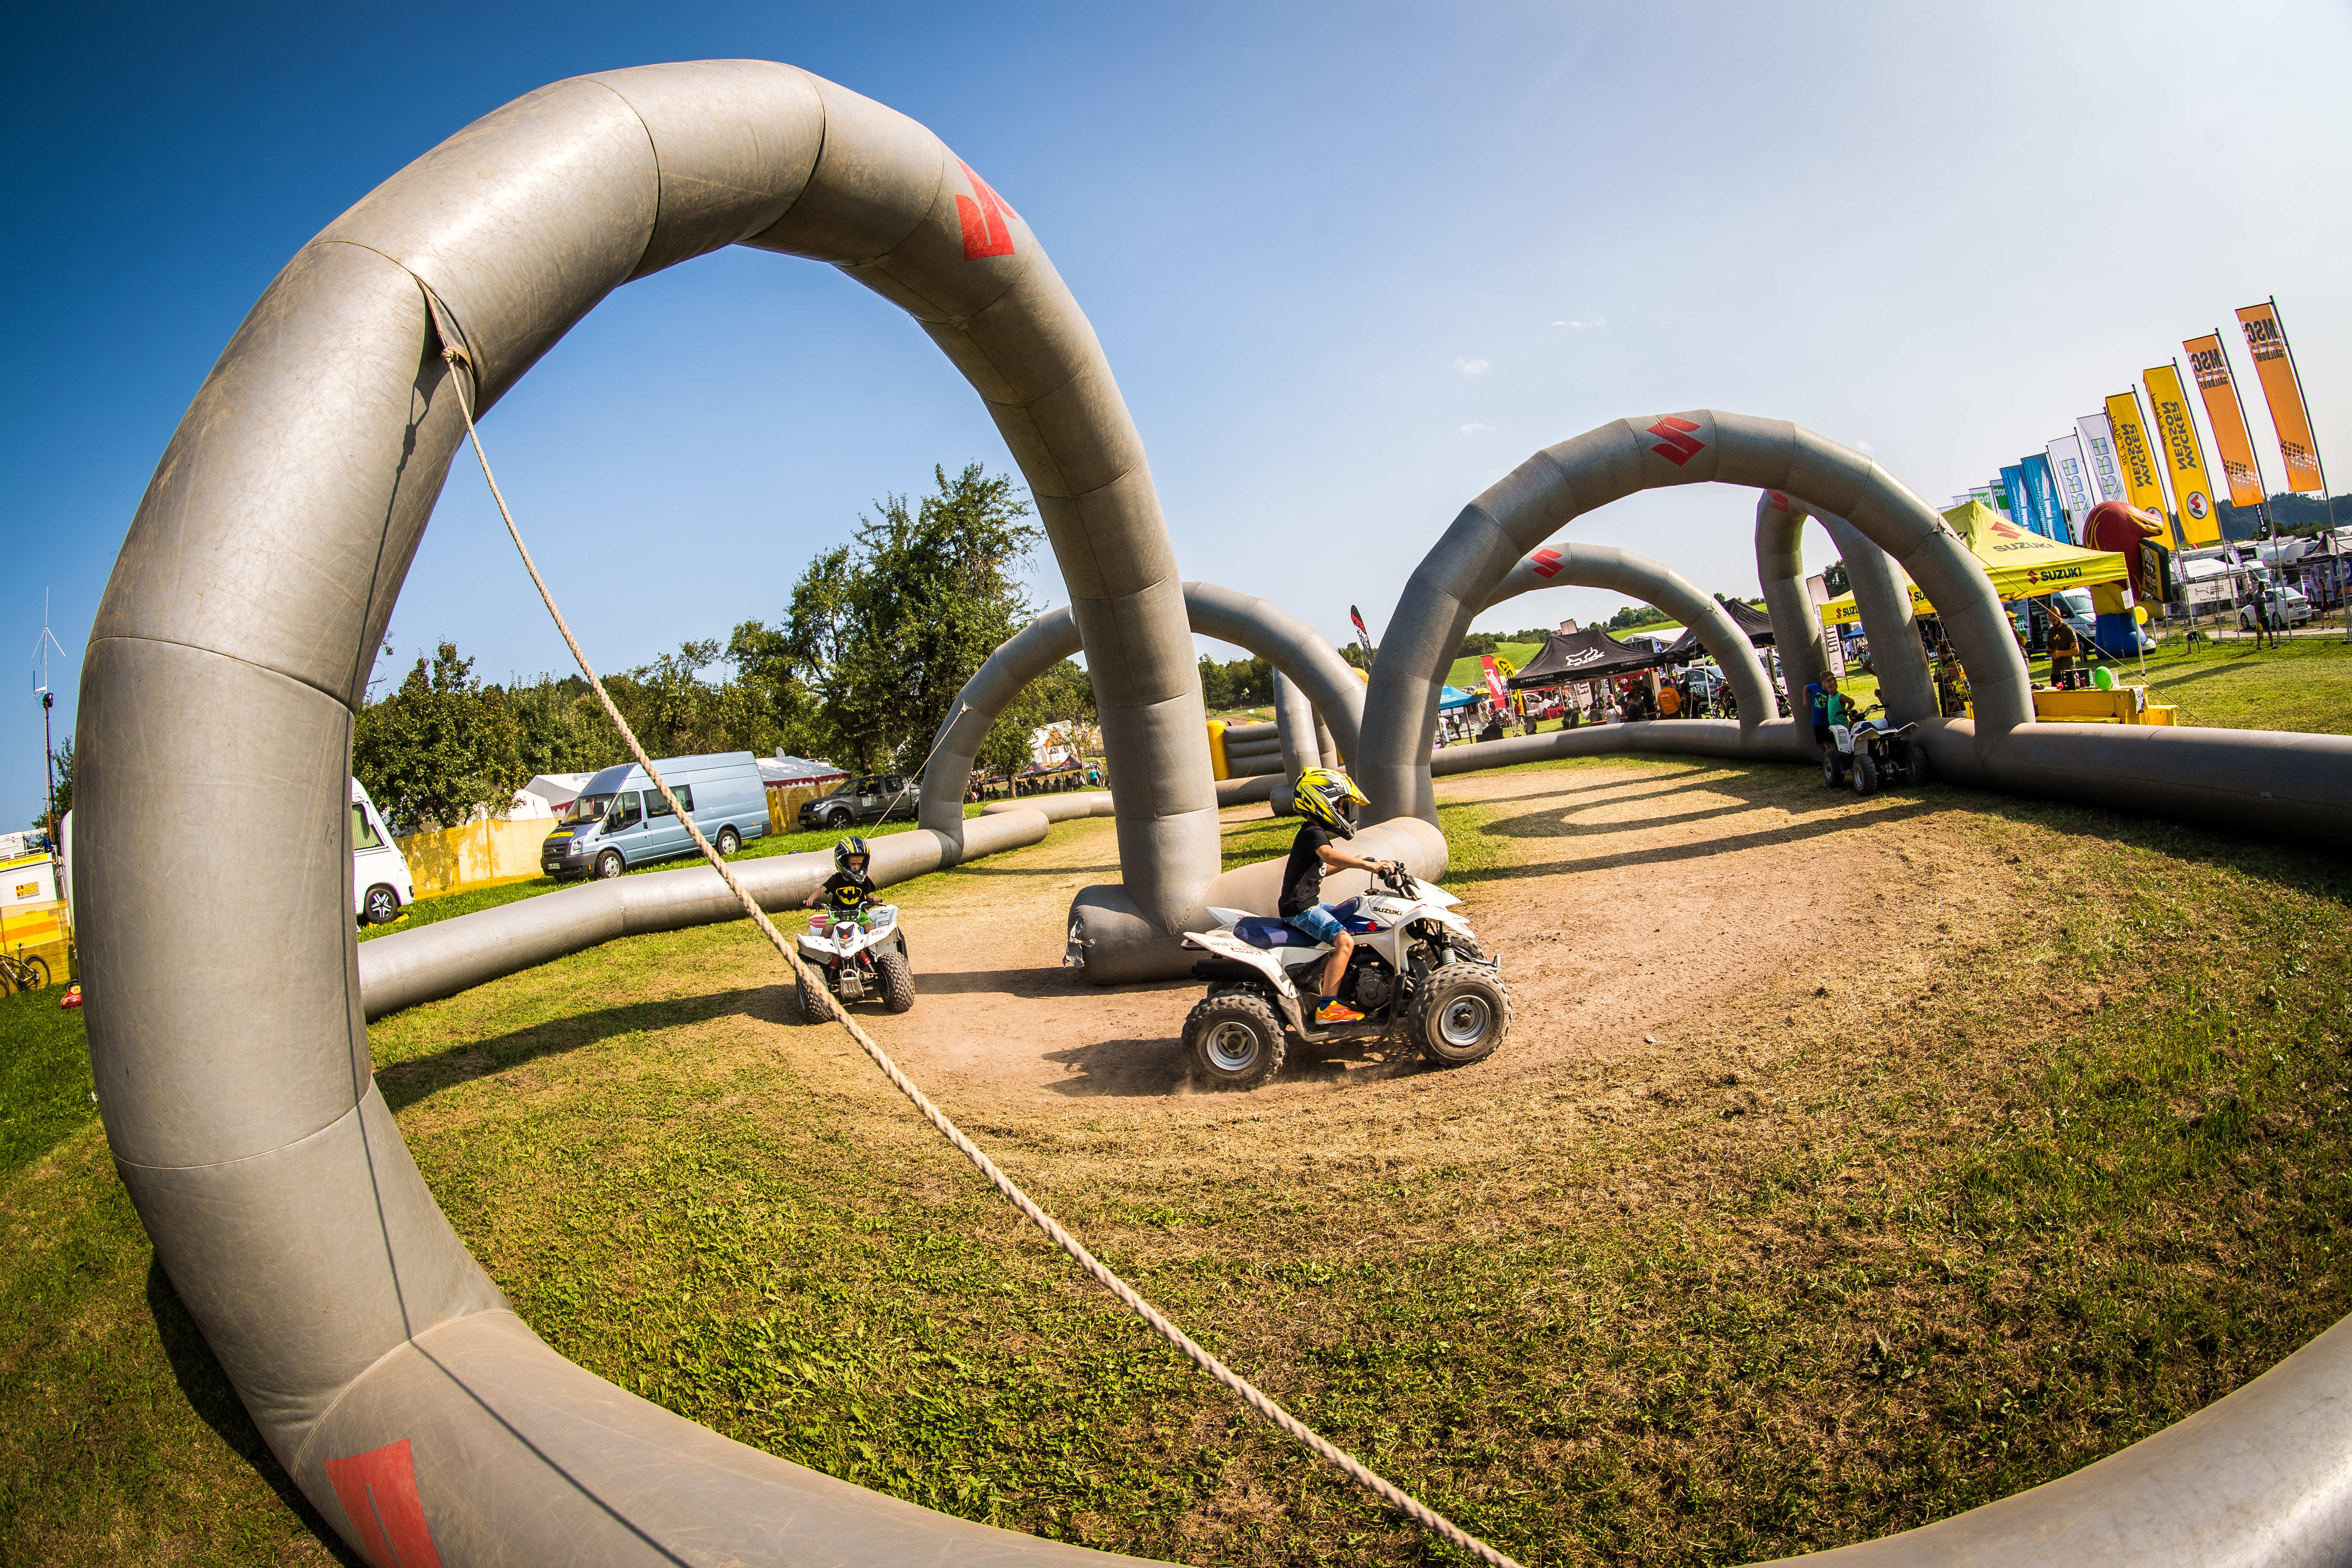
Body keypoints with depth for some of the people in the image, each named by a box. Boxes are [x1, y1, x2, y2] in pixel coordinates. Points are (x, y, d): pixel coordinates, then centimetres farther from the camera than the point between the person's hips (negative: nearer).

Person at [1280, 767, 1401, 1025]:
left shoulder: (1312, 833, 18)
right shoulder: (1313, 833, -15)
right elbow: (1328, 854, -37)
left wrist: (1350, 863, 24)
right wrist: (1368, 865, -41)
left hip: (1309, 904, 11)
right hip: (1300, 909, -11)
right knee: (1344, 941, -25)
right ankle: (1327, 1007, -24)